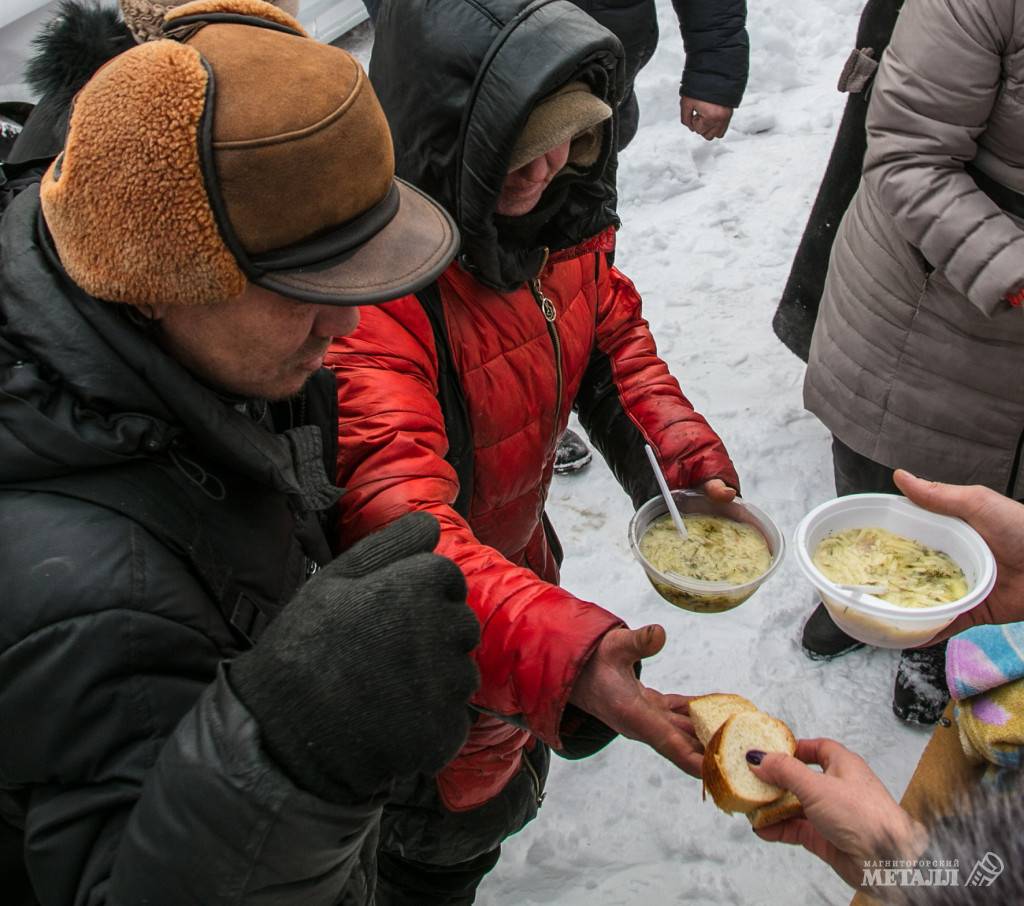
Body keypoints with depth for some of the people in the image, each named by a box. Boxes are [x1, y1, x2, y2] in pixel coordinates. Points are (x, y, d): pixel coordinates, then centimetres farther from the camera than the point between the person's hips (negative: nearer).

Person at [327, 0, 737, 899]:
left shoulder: (554, 203, -12)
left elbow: (610, 327, 4)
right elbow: (395, 514, -46)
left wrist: (679, 439, -12)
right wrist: (563, 647, -58)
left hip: (513, 545, 7)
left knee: (516, 750, 34)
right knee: (461, 819, 18)